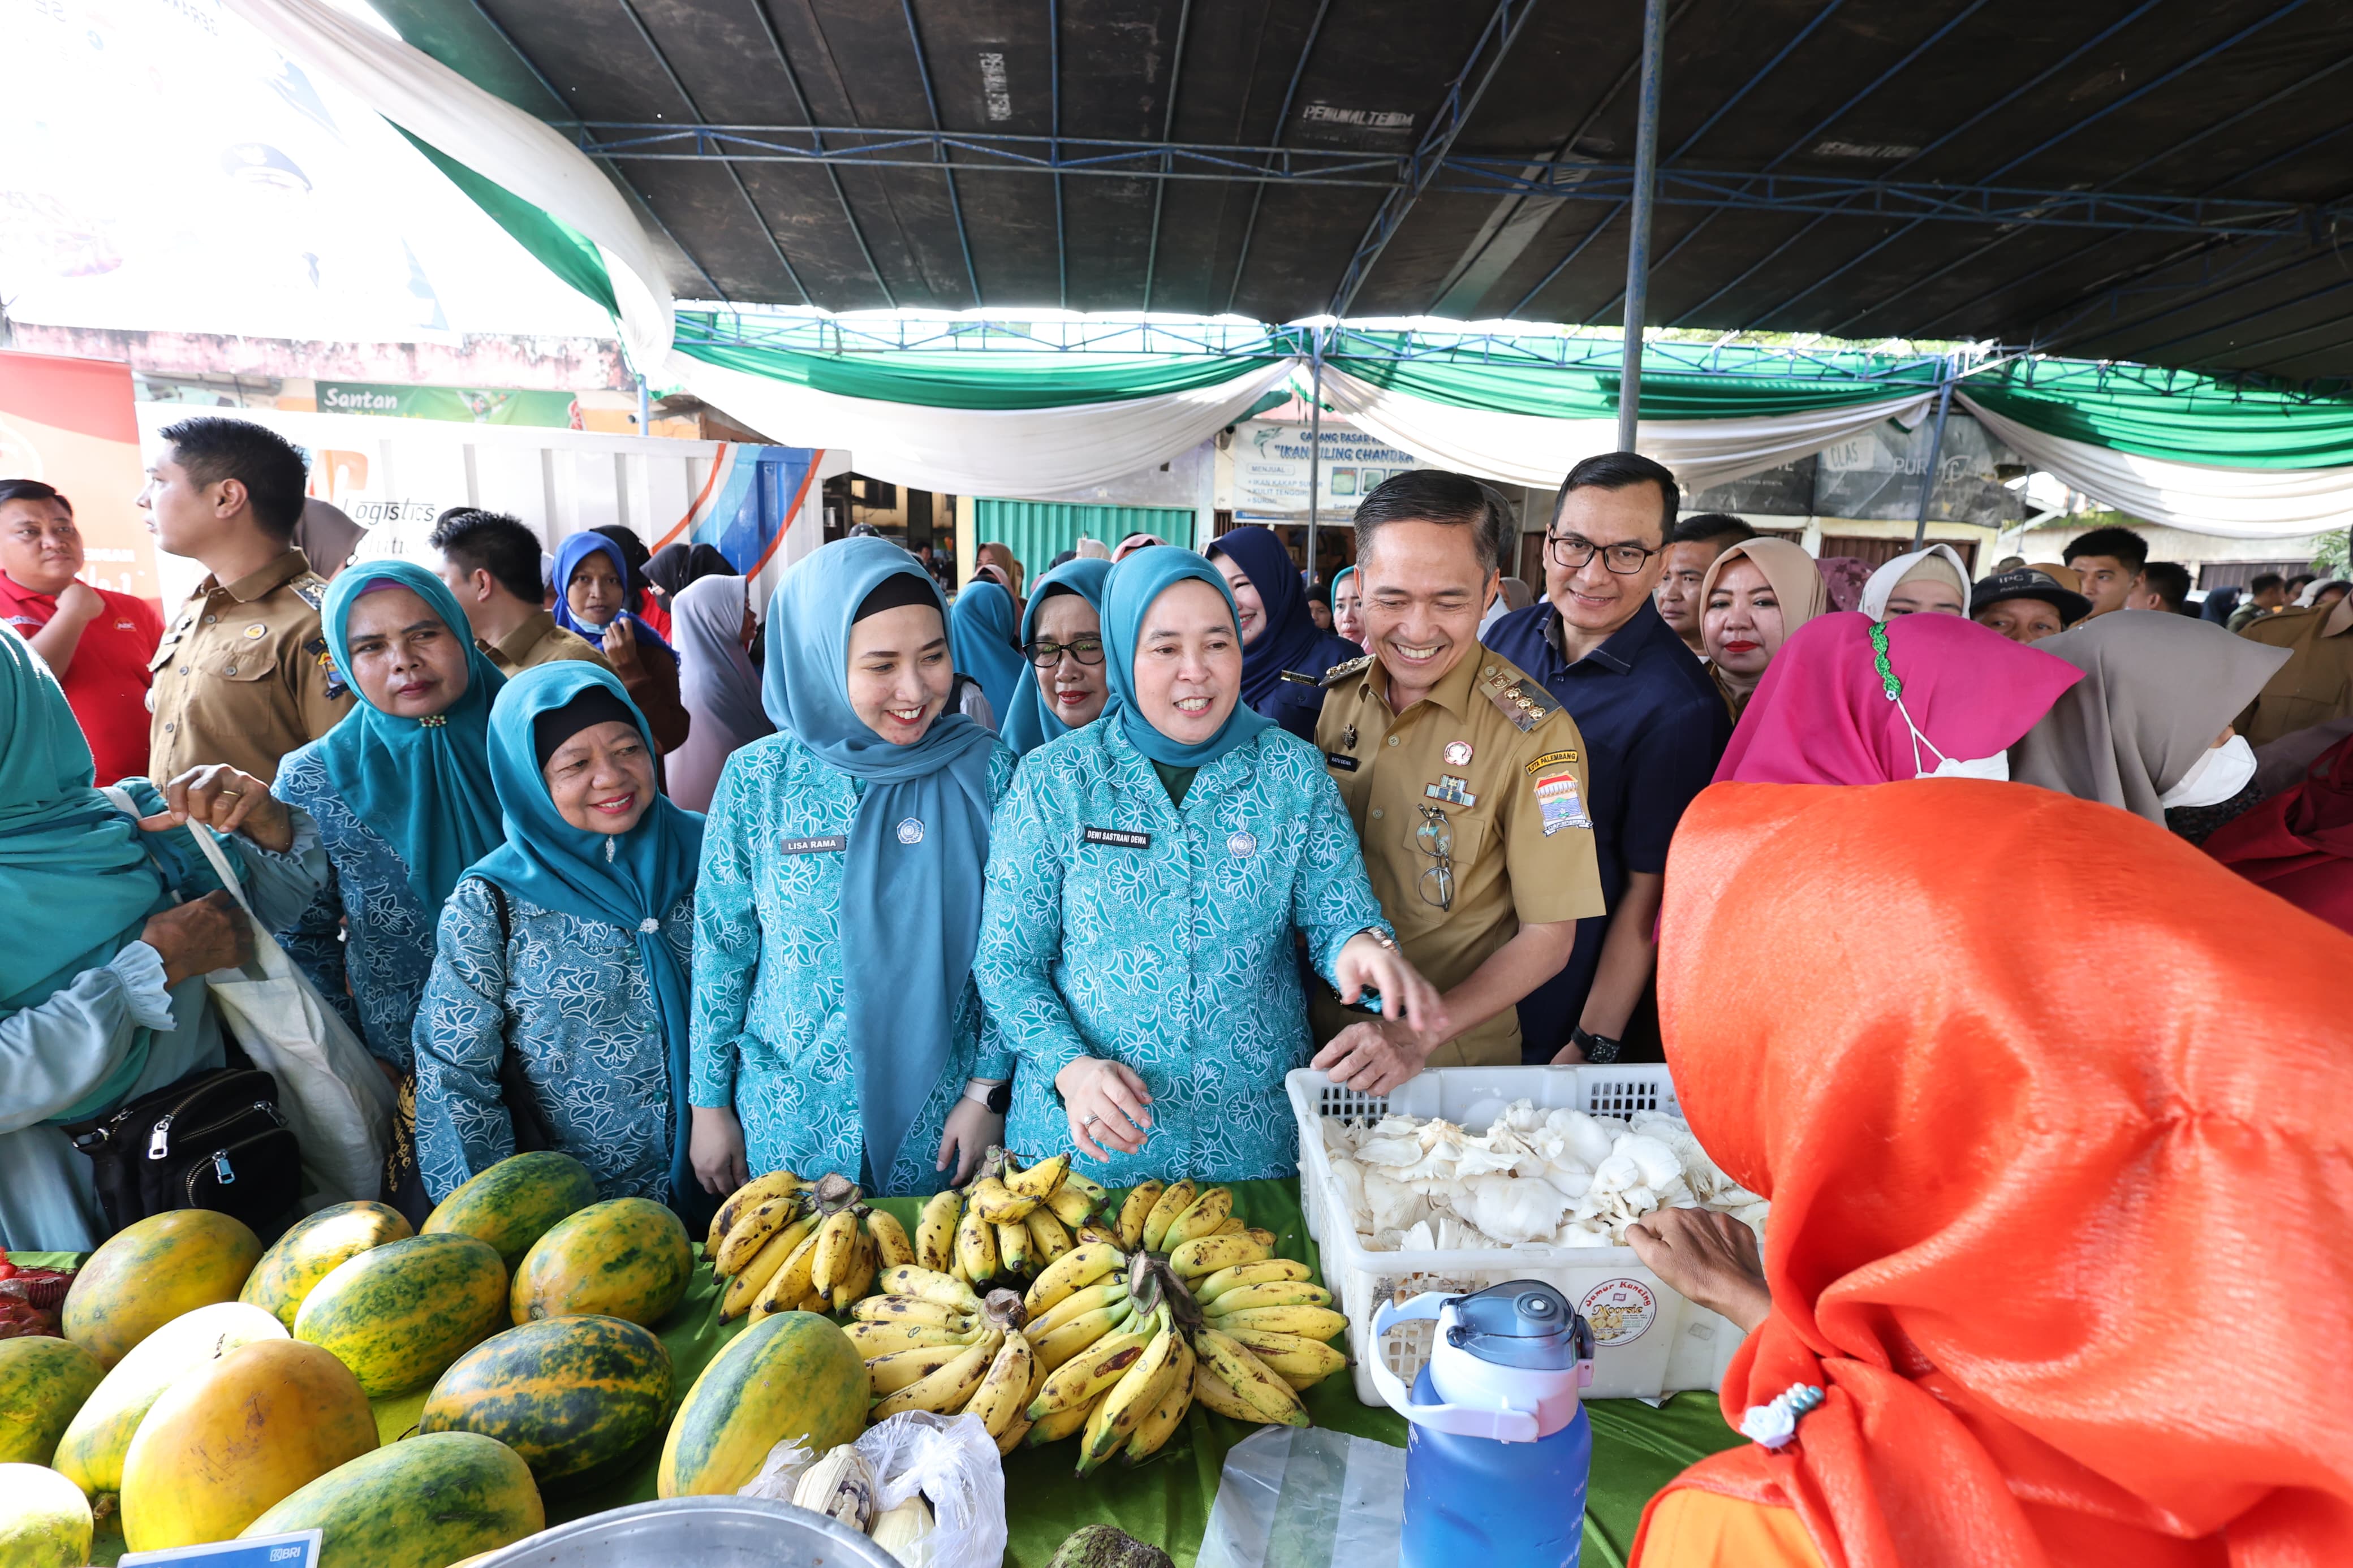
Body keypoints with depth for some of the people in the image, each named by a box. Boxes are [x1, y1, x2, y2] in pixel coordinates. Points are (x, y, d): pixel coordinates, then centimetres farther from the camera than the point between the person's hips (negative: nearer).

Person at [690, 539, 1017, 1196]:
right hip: (790, 1118, 0)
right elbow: (720, 950, -1)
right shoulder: (758, 780, -11)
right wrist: (710, 1105, 3)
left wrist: (988, 1090, -4)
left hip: (937, 1118, 0)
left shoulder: (985, 769, -11)